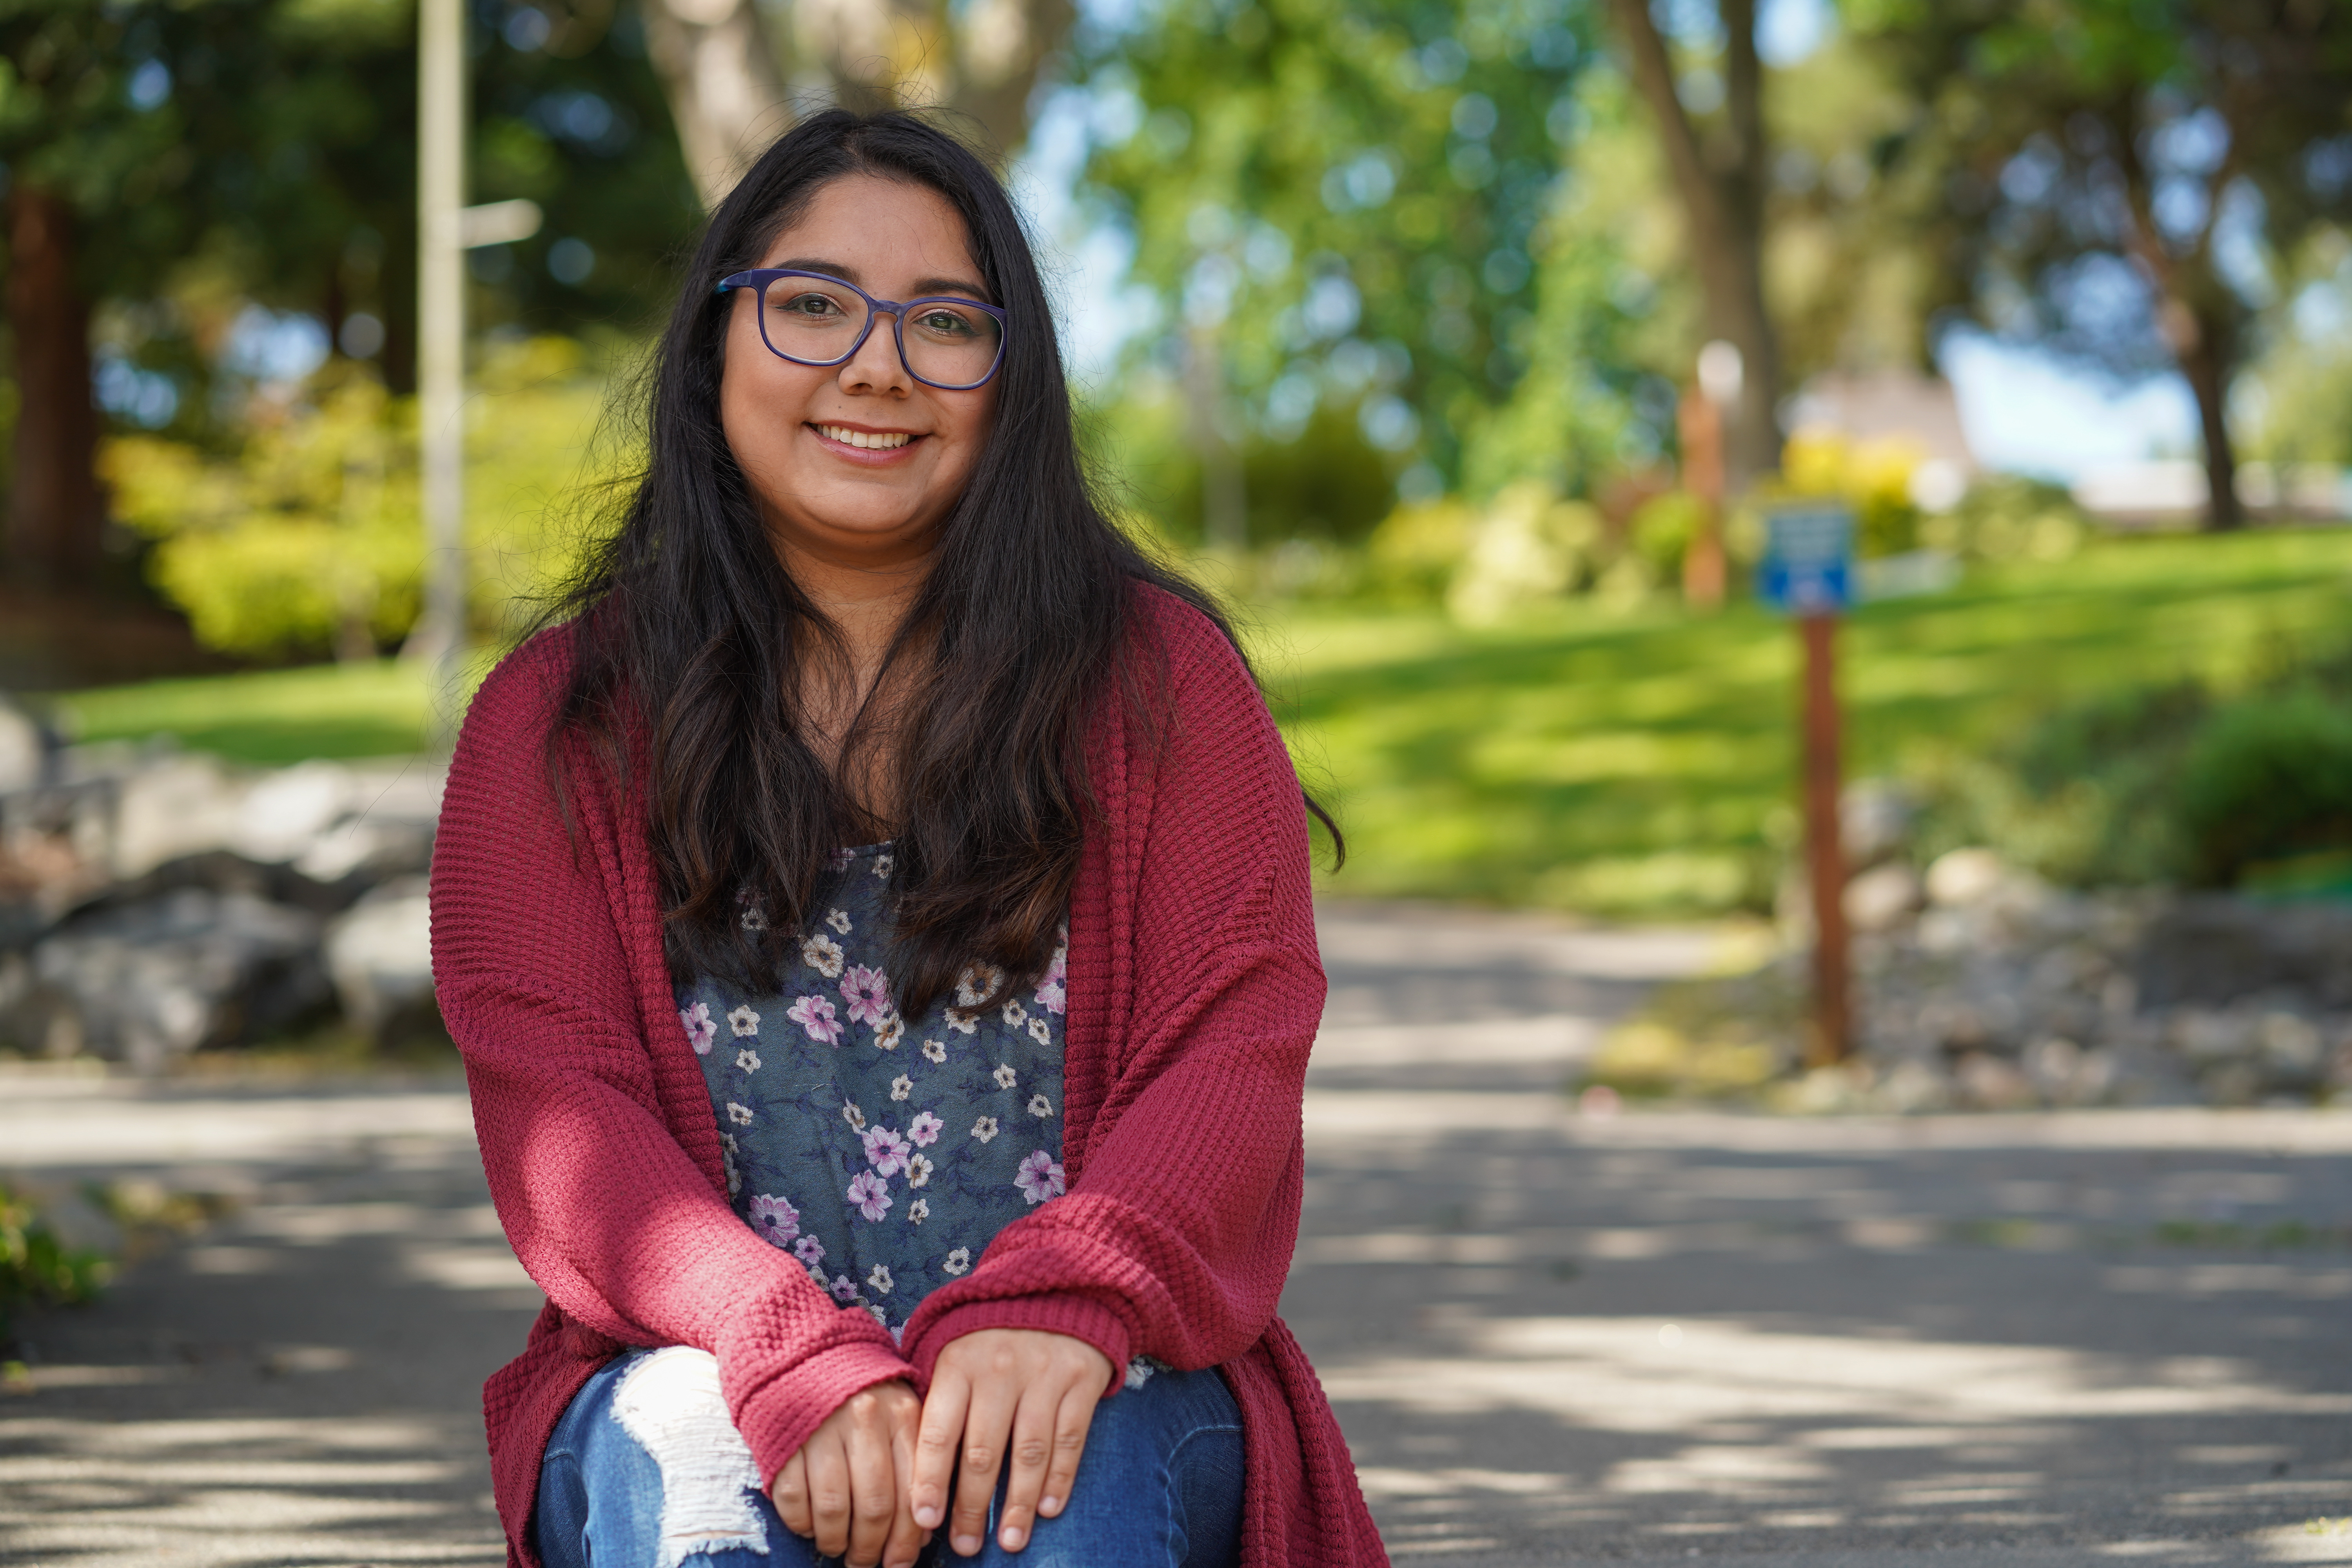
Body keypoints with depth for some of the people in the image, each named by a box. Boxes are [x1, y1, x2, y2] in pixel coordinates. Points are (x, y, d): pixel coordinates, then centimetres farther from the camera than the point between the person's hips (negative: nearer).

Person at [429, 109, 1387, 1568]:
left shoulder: (1161, 676, 9)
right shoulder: (555, 724, 8)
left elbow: (1240, 1043, -3)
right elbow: (552, 1106, -4)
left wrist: (1066, 1307, -24)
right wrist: (793, 1358, -23)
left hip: (1096, 1394, 0)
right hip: (704, 1371, 1)